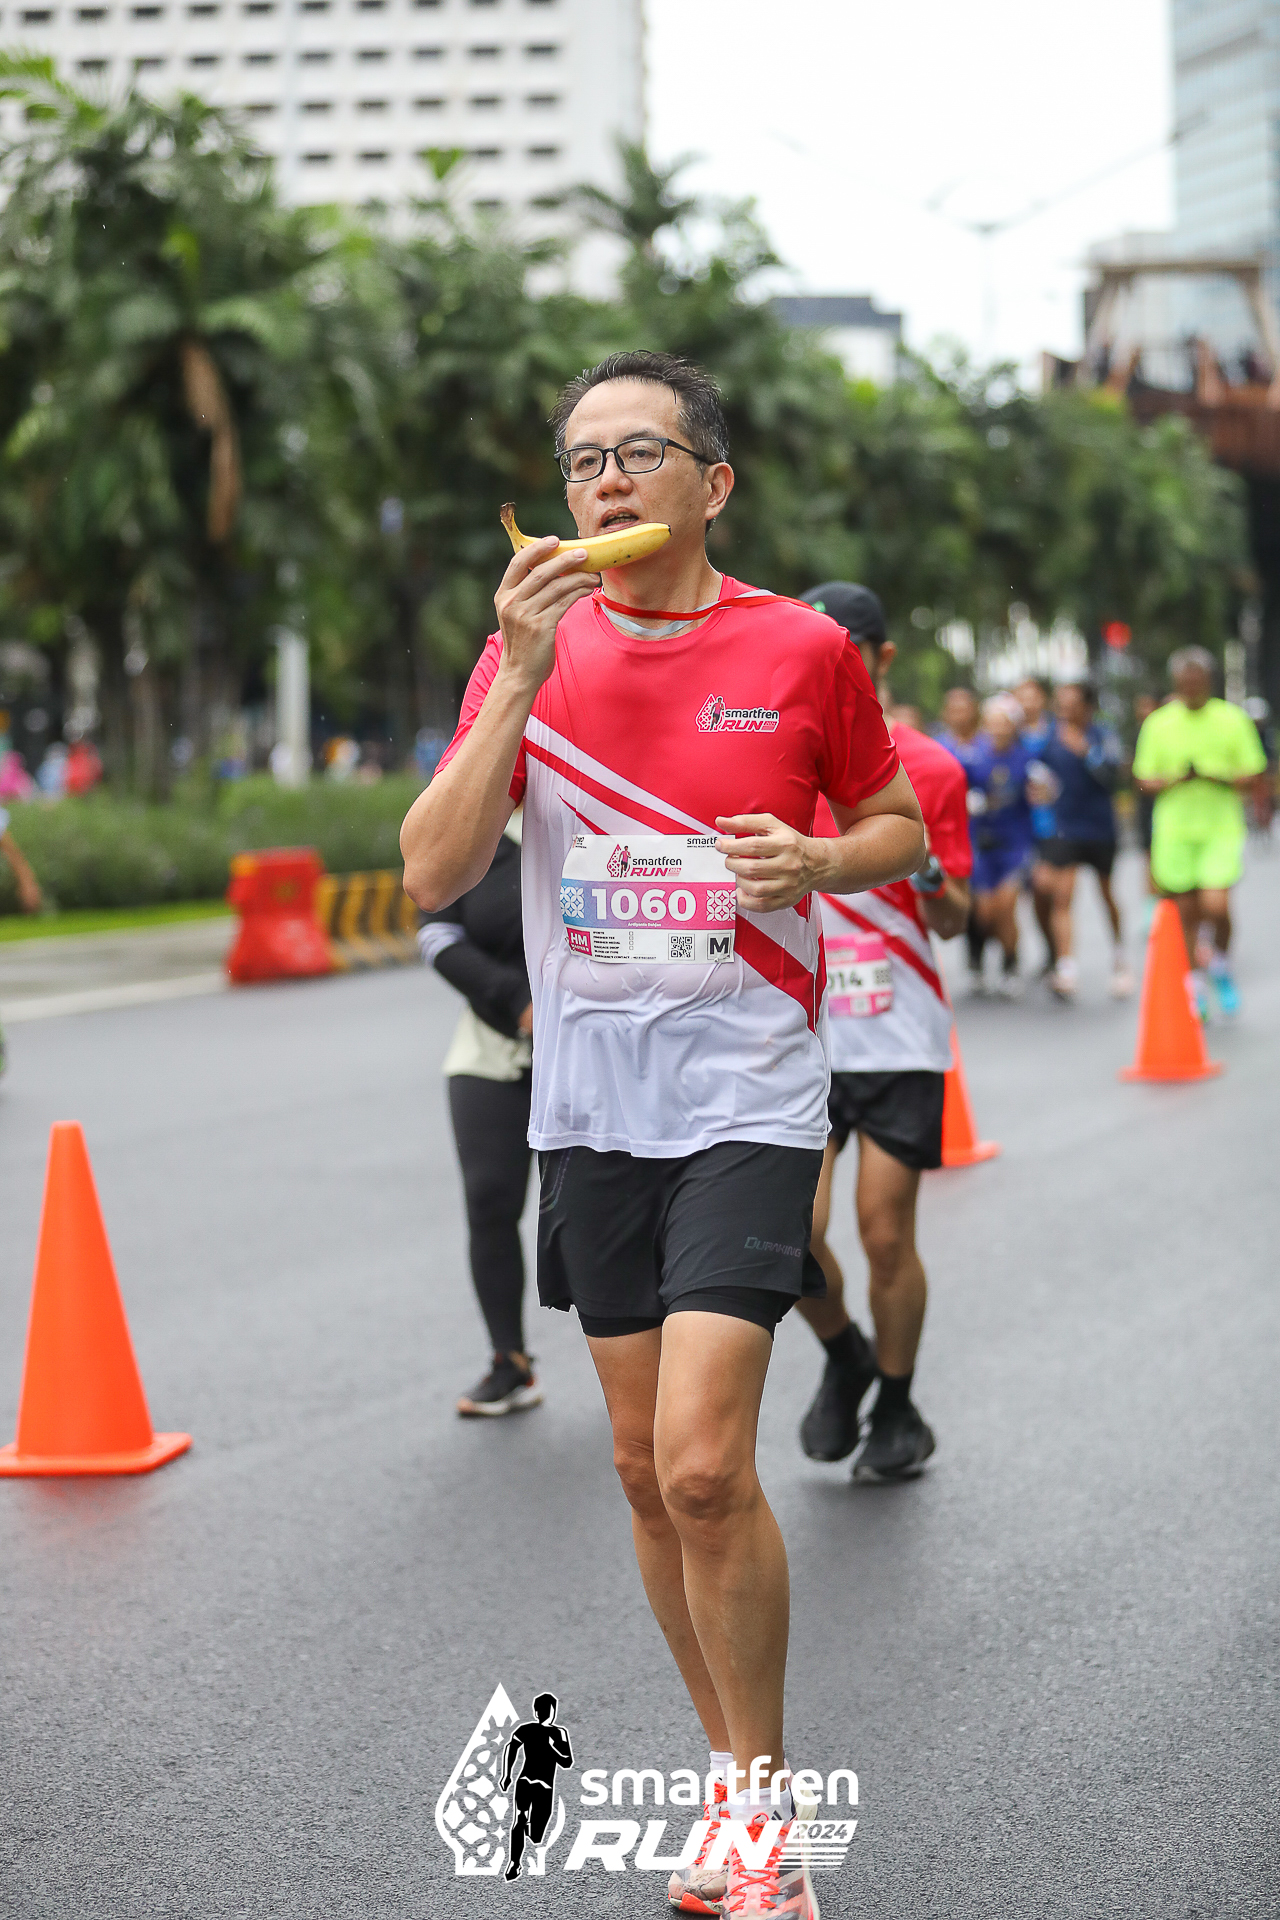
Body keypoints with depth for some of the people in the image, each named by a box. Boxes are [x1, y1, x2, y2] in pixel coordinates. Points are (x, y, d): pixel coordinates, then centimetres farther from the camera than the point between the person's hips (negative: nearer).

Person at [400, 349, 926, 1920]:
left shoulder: (803, 649, -2)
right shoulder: (531, 651, 3)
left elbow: (895, 824, 12)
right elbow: (433, 874, -7)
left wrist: (814, 860, -11)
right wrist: (520, 680, -17)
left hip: (745, 1095, -4)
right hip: (591, 1101, 4)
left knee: (704, 1464, -15)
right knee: (648, 1472, 11)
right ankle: (736, 1775, 28)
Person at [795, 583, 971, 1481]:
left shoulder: (930, 769, 0)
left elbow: (954, 921, 1)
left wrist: (930, 880, -19)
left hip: (901, 1036, -1)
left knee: (887, 1232, 0)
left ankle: (897, 1410, 21)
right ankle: (844, 1358, 22)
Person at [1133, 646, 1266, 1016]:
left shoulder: (1232, 719, -1)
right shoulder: (1158, 723, 2)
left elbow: (1253, 774, 1)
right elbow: (1144, 780, 4)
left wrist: (1218, 777, -18)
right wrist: (1176, 778, -15)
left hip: (1222, 828, -1)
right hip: (1174, 829, 2)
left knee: (1217, 906, -14)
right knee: (1186, 912, 5)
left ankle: (1222, 967, 15)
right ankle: (1196, 986, 21)